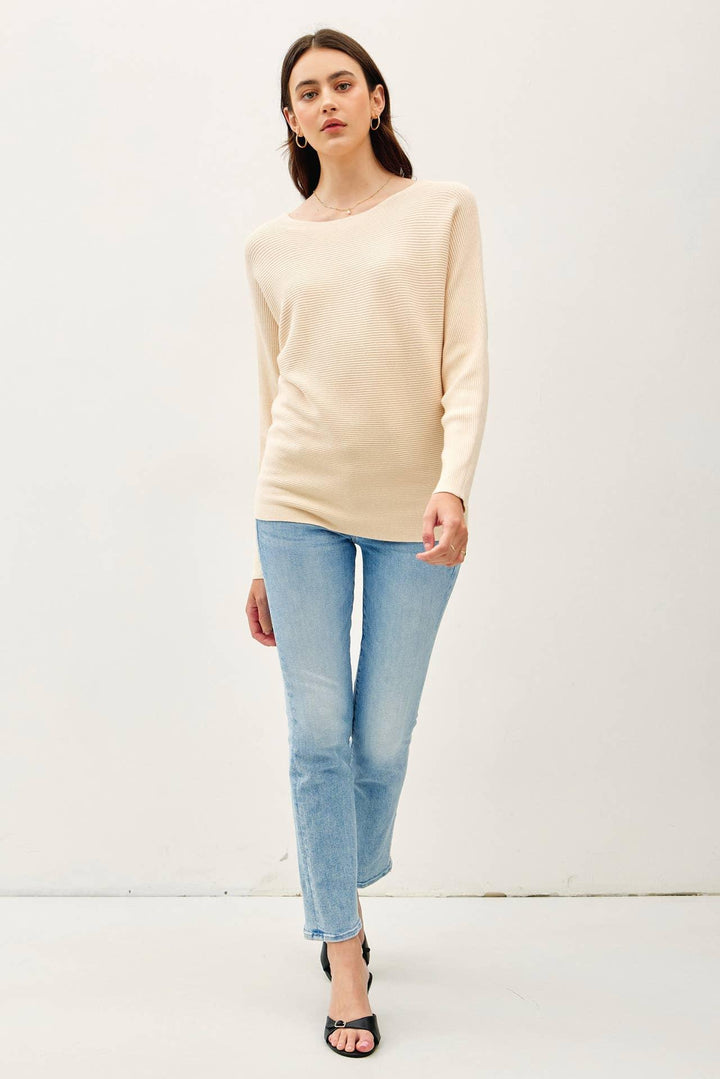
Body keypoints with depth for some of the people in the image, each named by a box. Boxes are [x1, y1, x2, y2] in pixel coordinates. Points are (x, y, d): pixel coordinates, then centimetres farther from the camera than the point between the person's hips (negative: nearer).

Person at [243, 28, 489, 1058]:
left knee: (383, 740, 5)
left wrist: (453, 486, -19)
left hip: (411, 510, -1)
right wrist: (264, 556, 12)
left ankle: (346, 893, 34)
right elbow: (272, 394, 14)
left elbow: (466, 361, -2)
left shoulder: (444, 210, 6)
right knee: (319, 735, -1)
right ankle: (346, 966, 11)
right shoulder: (272, 245, 12)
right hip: (301, 506, 1)